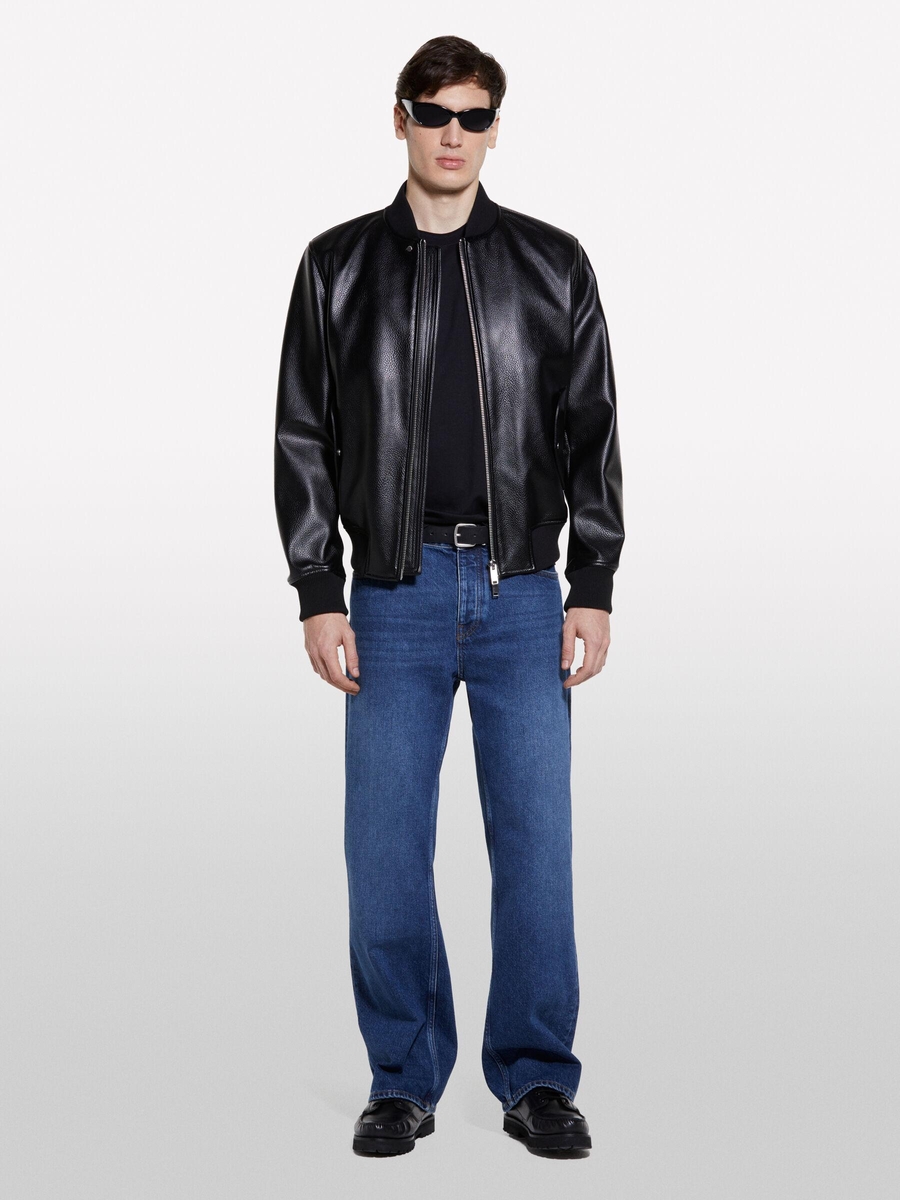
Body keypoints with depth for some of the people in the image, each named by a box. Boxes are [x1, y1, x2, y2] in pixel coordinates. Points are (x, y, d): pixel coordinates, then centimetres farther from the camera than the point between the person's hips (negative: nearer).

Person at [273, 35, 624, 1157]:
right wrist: (318, 592, 0)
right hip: (396, 592, 0)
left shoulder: (552, 265, 8)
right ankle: (404, 1079, 15)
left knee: (536, 843, 1)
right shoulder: (340, 265, 7)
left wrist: (593, 587, 1)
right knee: (385, 850, 1)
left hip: (524, 590, 0)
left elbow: (591, 432, 8)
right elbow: (304, 437, 6)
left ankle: (536, 1077, 13)